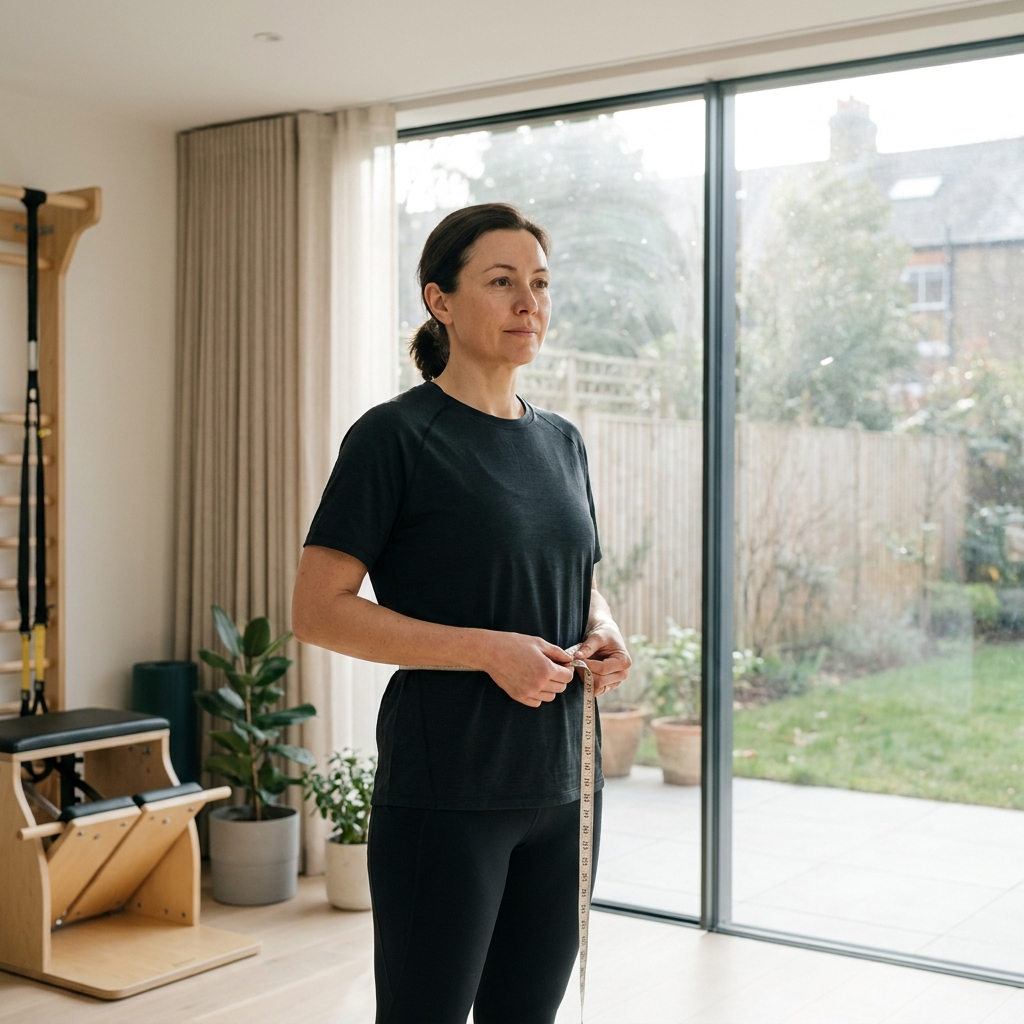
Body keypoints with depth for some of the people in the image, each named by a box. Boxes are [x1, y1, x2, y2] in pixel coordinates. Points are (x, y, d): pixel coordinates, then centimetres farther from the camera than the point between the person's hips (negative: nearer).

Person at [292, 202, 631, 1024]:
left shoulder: (561, 441, 11)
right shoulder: (396, 436, -9)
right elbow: (318, 611, -13)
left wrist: (603, 633, -1)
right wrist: (487, 650, -20)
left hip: (559, 784, 6)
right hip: (445, 793, -6)